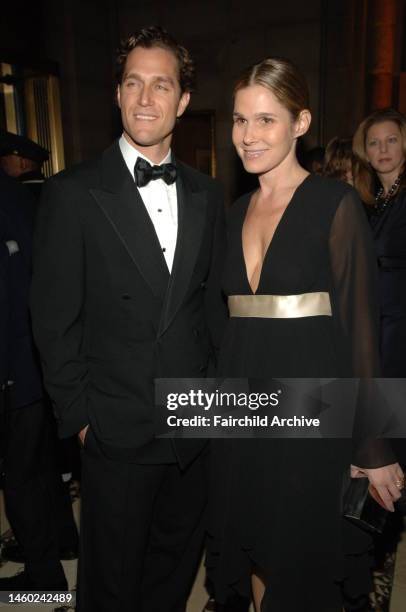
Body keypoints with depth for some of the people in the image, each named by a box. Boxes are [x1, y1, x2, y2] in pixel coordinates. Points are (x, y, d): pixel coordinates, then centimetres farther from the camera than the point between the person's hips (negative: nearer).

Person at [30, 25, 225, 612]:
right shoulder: (73, 193, -9)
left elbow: (212, 299, 9)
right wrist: (78, 415, -7)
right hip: (118, 429, -4)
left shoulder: (206, 193, 5)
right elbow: (54, 318, -8)